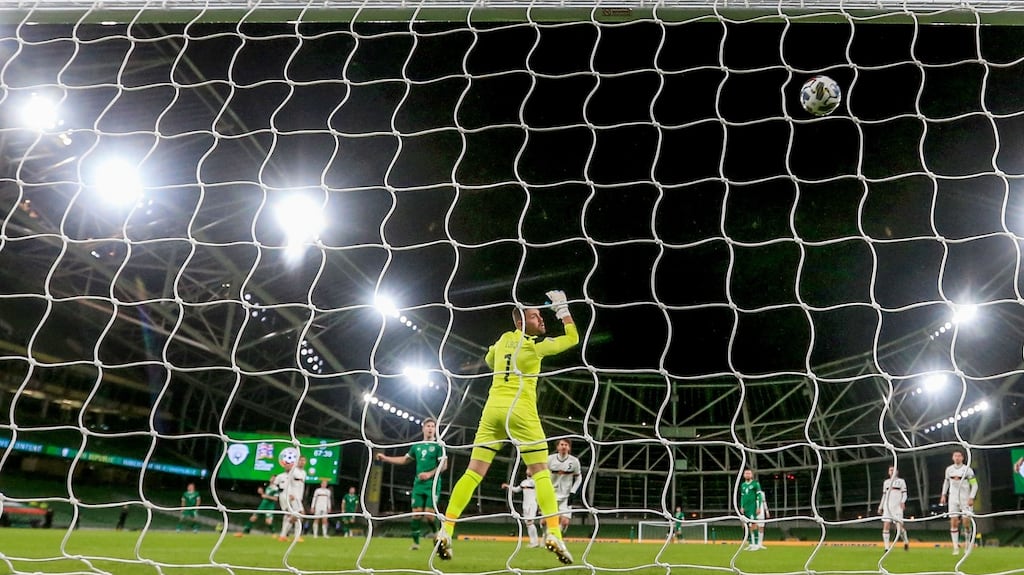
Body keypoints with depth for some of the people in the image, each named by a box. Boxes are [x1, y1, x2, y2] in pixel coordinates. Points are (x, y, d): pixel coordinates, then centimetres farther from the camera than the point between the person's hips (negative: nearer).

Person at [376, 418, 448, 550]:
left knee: (429, 514, -11)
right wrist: (385, 458, 18)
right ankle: (415, 542, 10)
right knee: (416, 513, -1)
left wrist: (430, 474, -19)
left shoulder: (438, 445, -2)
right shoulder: (417, 446, 13)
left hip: (432, 485, -4)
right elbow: (404, 460, 24)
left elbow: (444, 465, -8)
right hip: (418, 484, 5)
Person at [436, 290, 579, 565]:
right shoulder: (535, 346, -2)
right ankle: (553, 534, -8)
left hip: (492, 409, 5)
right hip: (520, 411, -5)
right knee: (541, 472, 2)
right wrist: (562, 308, 11)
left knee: (474, 472, 3)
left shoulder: (504, 339, 14)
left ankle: (446, 530, -3)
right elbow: (573, 338, 7)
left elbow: (489, 359, 35)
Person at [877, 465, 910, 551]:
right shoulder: (886, 482, 18)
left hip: (897, 506, -3)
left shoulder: (901, 481, 7)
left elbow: (904, 494, 2)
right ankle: (886, 547, -7)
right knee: (885, 527, -8)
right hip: (887, 506, 3)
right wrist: (880, 507, 17)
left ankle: (906, 542, 19)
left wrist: (903, 501, -18)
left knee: (899, 527, -8)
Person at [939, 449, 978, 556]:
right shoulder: (949, 469, 4)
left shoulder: (967, 470, -7)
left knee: (967, 523, -2)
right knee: (953, 523, -5)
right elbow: (946, 481, 20)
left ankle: (967, 545, 21)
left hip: (966, 500, -3)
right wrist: (943, 495, 16)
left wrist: (971, 498, -13)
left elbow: (974, 485, -4)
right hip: (953, 499, 3)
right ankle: (956, 547, -2)